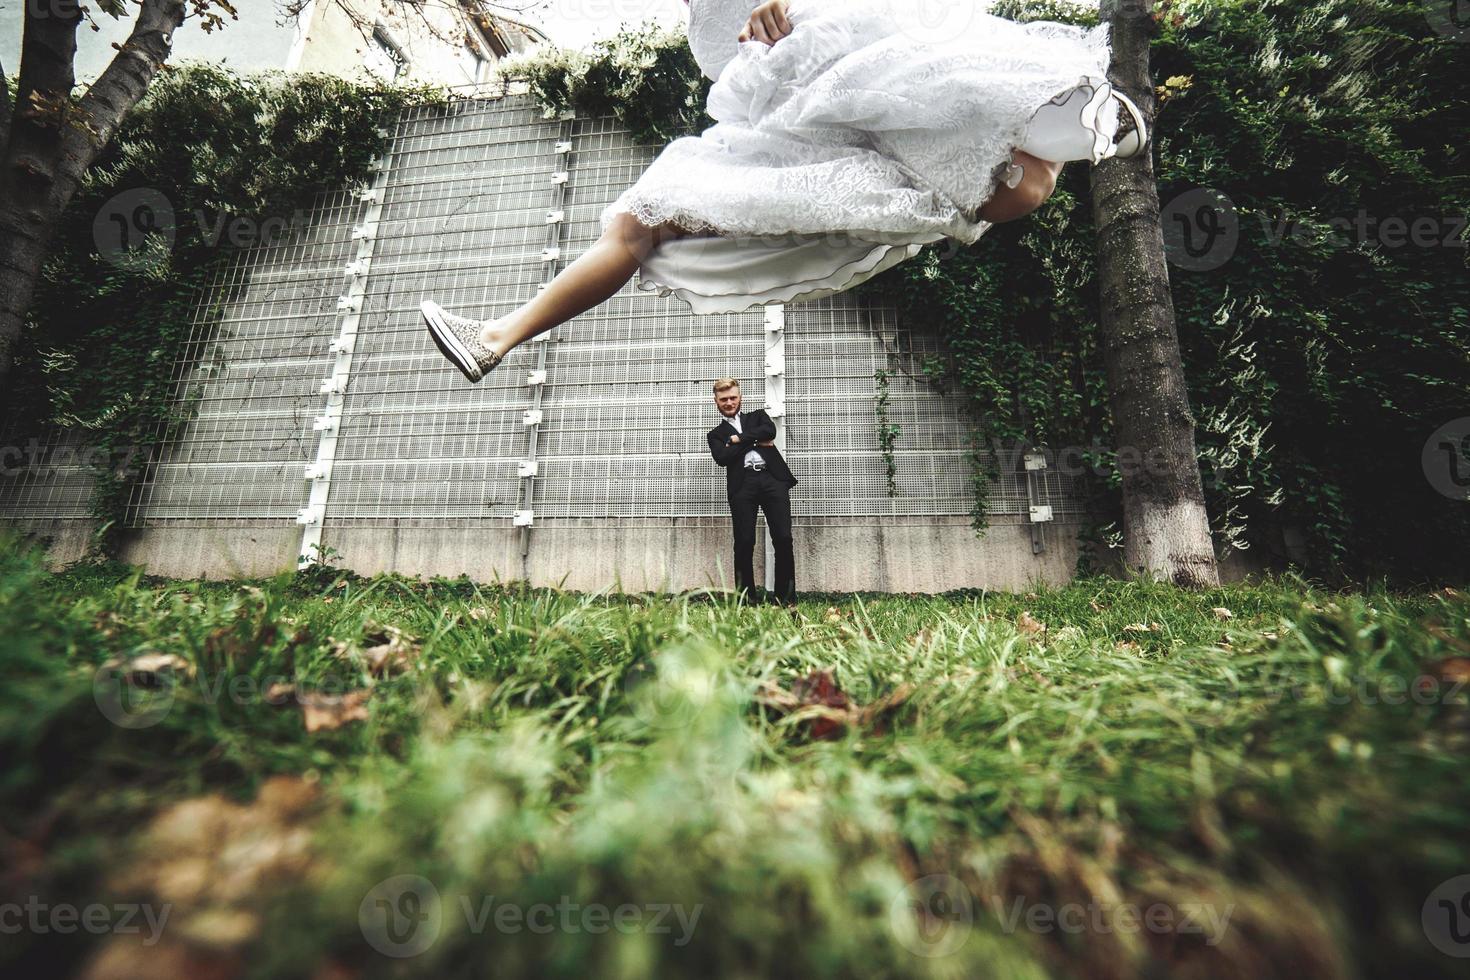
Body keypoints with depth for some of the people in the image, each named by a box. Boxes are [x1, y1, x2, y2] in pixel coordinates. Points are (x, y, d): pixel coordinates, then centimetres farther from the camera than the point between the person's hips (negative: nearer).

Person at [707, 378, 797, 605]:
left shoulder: (758, 416, 26)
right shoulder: (716, 434, 22)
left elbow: (770, 431, 2)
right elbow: (722, 458, 1)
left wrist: (739, 439, 5)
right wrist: (755, 441, 2)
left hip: (772, 478, 0)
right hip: (742, 484, 0)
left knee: (783, 539, -8)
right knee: (744, 543, -6)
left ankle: (786, 597, 0)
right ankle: (746, 598, 4)